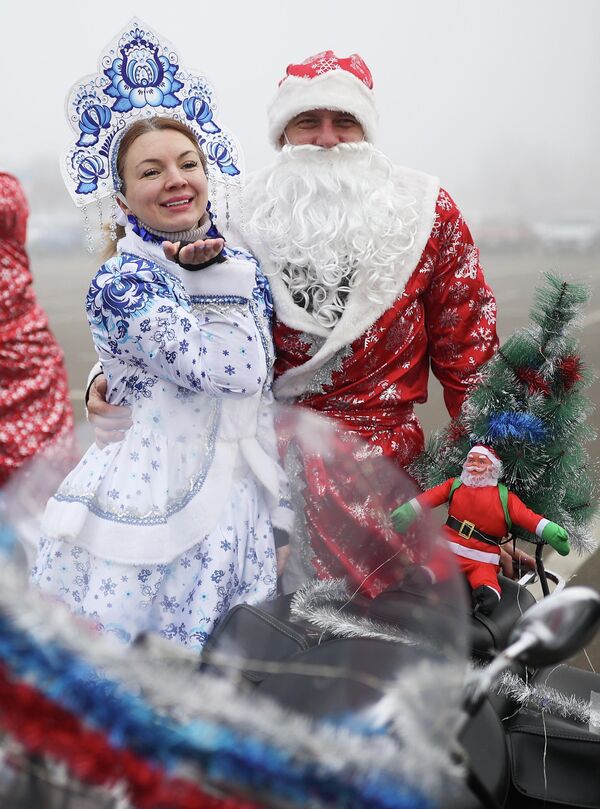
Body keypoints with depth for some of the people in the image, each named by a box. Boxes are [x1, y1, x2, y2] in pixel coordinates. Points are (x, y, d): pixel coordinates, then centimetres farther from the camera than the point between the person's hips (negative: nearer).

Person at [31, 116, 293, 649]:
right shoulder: (120, 283, -12)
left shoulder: (242, 268, 7)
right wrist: (209, 273, -17)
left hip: (239, 501, 6)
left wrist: (283, 510, 11)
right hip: (158, 505, -5)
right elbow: (233, 373, -22)